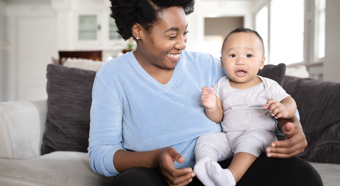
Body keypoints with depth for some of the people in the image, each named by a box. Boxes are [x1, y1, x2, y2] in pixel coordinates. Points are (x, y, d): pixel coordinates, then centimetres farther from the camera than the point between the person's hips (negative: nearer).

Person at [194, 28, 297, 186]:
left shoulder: (268, 86, 3)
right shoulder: (221, 85, 9)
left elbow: (290, 102, -1)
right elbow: (218, 118, 6)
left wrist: (283, 109, -26)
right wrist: (211, 107, -17)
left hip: (260, 134, -3)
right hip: (228, 136, 4)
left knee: (249, 140, -35)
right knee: (204, 140, -17)